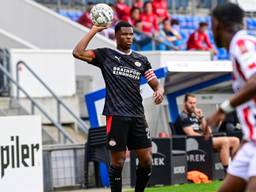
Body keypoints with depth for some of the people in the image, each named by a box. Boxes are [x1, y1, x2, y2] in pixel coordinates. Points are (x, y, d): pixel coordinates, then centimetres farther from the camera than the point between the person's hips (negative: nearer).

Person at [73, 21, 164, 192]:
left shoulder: (141, 60, 16)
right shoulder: (105, 55, 5)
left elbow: (155, 83, 16)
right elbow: (78, 53, -7)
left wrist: (159, 90, -8)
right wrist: (94, 30, -6)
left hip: (138, 116, 4)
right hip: (116, 116, -4)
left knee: (147, 160, 3)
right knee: (118, 160, -2)